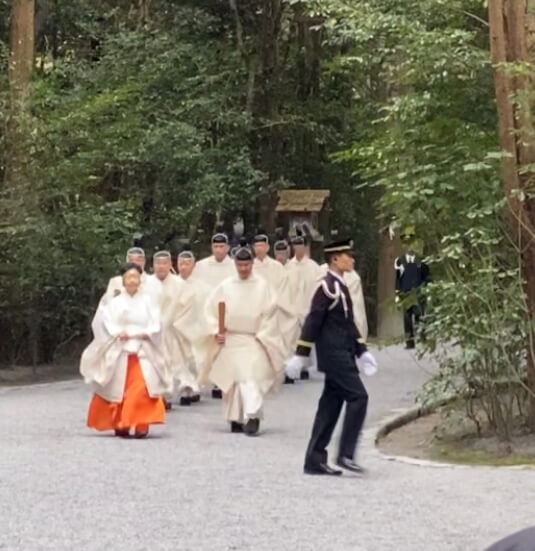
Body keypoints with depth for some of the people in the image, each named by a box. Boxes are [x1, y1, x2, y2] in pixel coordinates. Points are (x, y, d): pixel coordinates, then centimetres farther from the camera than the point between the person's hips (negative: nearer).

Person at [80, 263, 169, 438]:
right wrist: (118, 333, -17)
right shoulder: (115, 302, 2)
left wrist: (143, 334, -13)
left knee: (142, 388, -15)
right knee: (119, 390, 4)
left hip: (142, 351, 0)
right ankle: (120, 425, 17)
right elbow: (104, 322, -5)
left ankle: (141, 425, -14)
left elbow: (155, 326, 3)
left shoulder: (146, 301, 7)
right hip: (119, 352, 0)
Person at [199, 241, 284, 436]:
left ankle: (252, 416, -22)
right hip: (230, 340, 3)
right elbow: (211, 309, 7)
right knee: (232, 380, 6)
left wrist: (261, 335, -7)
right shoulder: (225, 286, 5)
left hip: (254, 341, -2)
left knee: (251, 378, -15)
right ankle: (236, 419, 17)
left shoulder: (262, 285, 0)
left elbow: (269, 312, -1)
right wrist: (216, 331, -2)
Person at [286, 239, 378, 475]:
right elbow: (313, 321, -15)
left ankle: (315, 460, 10)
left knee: (331, 405, 8)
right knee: (358, 397, -12)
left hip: (342, 355, 10)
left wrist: (362, 351, 18)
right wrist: (300, 356, -17)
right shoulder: (327, 287, -13)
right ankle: (345, 454, -10)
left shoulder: (341, 286, 17)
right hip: (334, 355, -10)